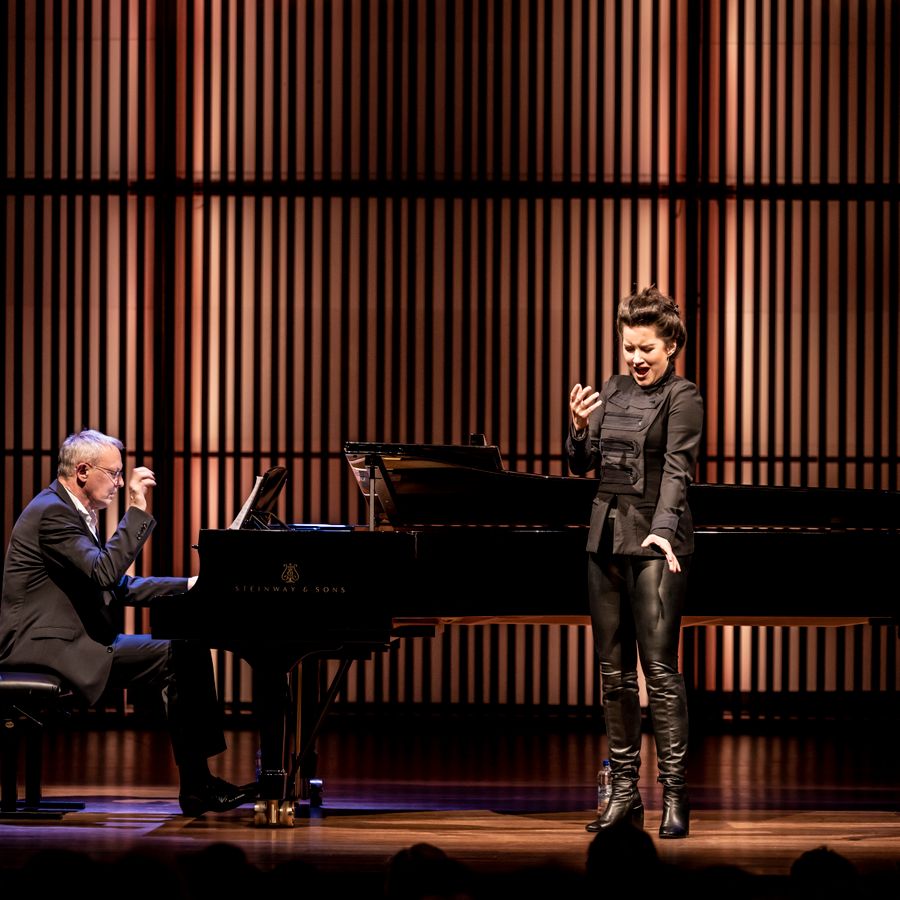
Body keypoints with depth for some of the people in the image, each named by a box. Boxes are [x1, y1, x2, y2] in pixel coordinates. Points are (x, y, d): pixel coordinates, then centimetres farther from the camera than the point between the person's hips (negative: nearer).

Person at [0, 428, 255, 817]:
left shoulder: (73, 512, 19)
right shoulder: (52, 513, -14)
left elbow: (122, 588, 21)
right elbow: (104, 572, -28)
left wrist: (188, 585, 11)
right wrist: (136, 510, -22)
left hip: (76, 641, 11)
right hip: (51, 648, -11)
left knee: (191, 650, 2)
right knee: (174, 660, -19)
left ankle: (199, 779, -3)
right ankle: (196, 787, -12)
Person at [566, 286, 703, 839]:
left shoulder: (683, 398, -6)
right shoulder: (613, 392, 13)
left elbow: (677, 470, -18)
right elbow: (583, 465, 12)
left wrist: (663, 530, -33)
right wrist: (580, 429, -9)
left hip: (657, 543, -6)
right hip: (608, 538, 6)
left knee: (660, 667, -10)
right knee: (615, 669, 8)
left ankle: (675, 794, -8)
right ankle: (625, 791, 14)